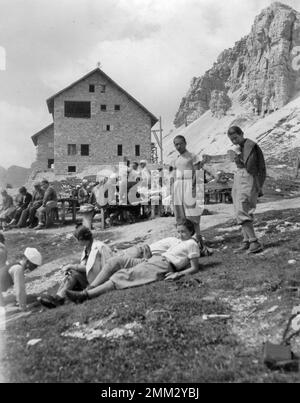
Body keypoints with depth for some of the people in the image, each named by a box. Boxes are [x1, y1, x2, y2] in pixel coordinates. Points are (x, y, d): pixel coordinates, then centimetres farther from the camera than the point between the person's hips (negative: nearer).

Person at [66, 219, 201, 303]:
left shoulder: (192, 244, 4)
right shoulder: (181, 242, 30)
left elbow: (195, 268, -5)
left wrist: (177, 274, -18)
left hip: (163, 267, -9)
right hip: (152, 260, 9)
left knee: (125, 274, -25)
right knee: (115, 262, -5)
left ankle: (85, 296, -32)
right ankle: (88, 290, -15)